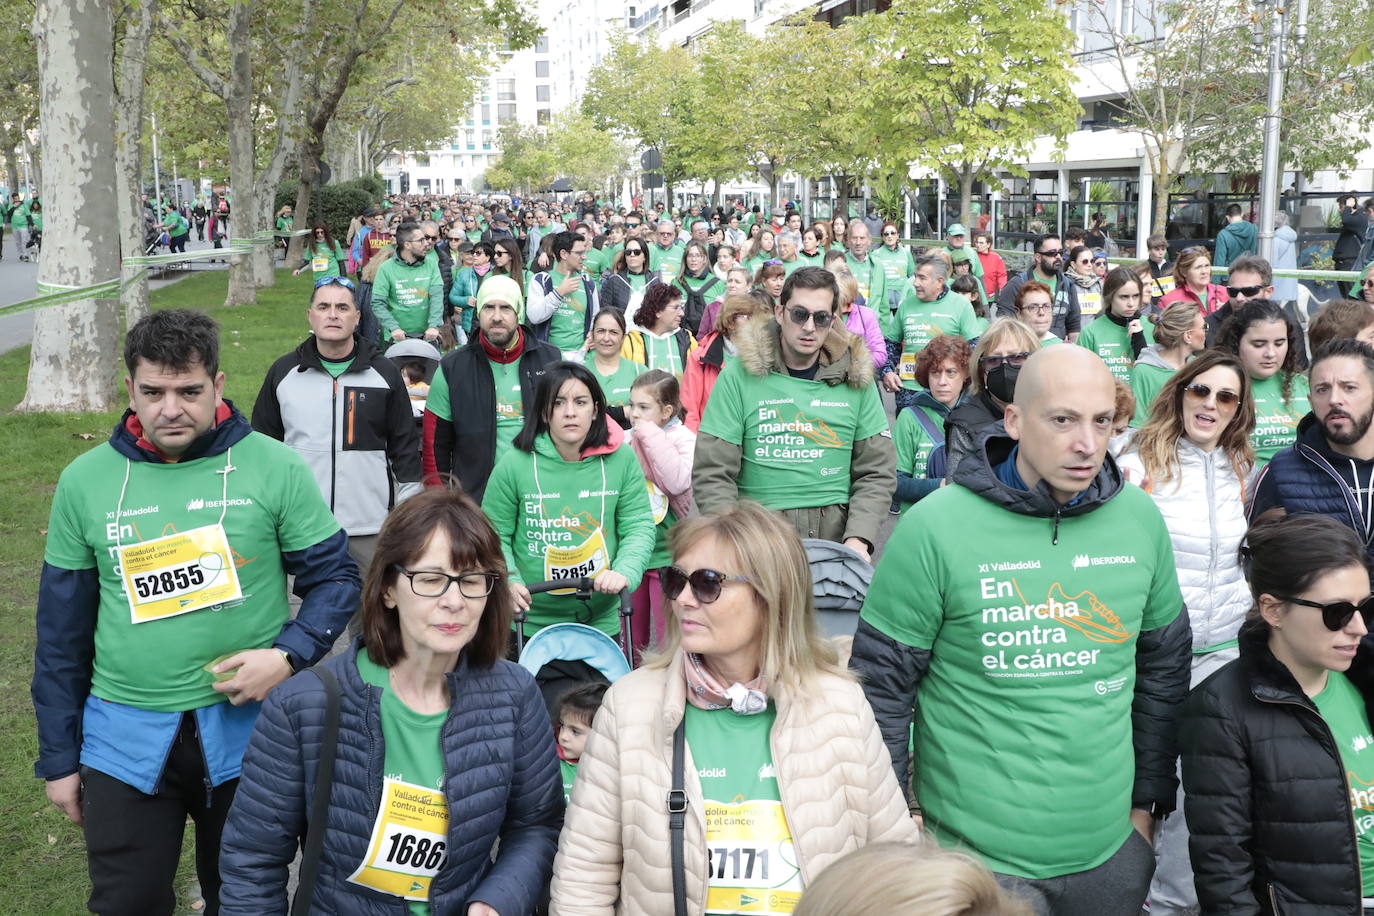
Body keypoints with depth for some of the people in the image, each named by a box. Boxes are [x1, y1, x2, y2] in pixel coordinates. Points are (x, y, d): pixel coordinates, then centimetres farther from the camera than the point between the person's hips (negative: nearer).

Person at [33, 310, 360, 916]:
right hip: (124, 738, 2)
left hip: (246, 727, -1)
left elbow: (335, 578, -1)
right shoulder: (85, 480, 0)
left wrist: (289, 655, -19)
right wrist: (58, 757, 9)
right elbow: (62, 630, 7)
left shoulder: (275, 468, -7)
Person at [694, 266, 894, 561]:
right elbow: (712, 474, -4)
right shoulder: (739, 376, -1)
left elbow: (876, 472, 7)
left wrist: (859, 539, -7)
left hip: (837, 532, 2)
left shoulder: (856, 378, 7)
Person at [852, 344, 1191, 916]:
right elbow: (881, 685, -9)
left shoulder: (1140, 517, -1)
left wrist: (1148, 803, 12)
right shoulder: (935, 526, -15)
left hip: (1112, 850, 4)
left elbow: (1165, 664, 10)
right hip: (976, 855, -4)